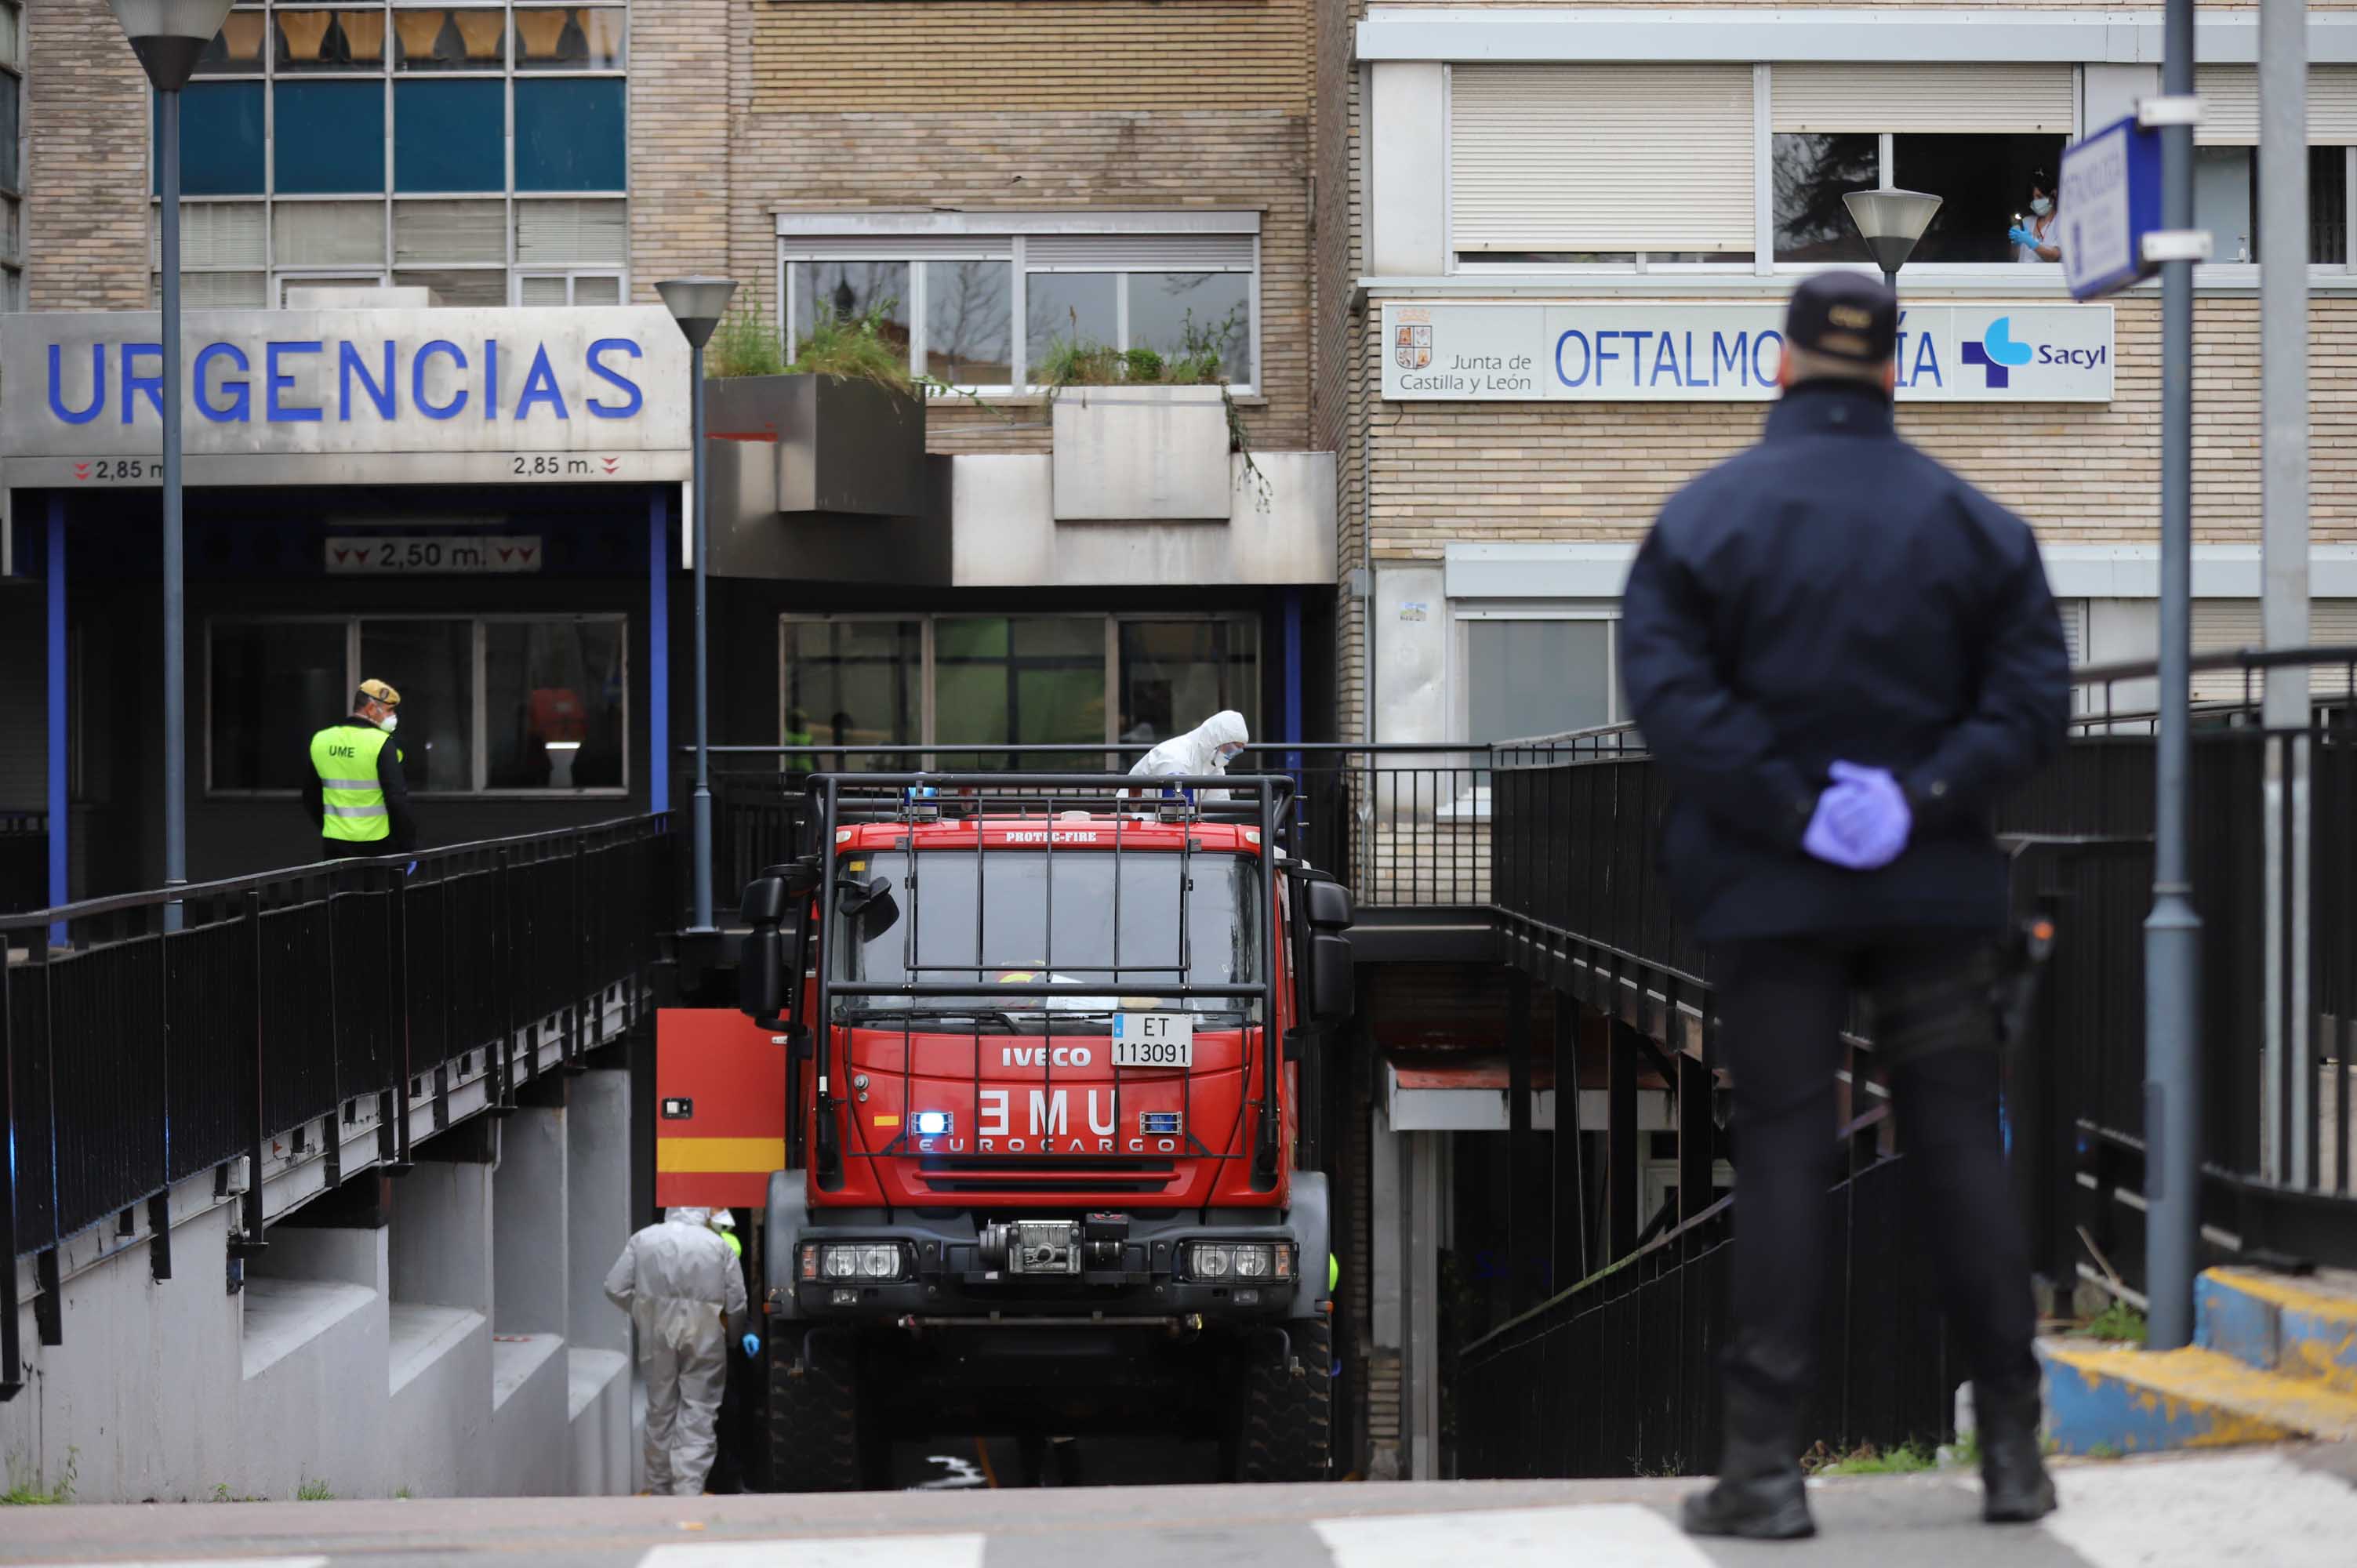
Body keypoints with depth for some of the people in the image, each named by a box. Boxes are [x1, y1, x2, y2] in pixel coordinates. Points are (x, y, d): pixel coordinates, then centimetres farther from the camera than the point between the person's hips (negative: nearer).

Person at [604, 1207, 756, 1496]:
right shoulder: (717, 1244, 3)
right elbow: (736, 1301, 2)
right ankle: (689, 1492, -12)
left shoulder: (643, 1239, 5)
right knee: (698, 1417, -1)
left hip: (657, 1334, 2)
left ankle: (660, 1489, 23)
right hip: (704, 1337, -2)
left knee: (660, 1412, 15)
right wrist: (741, 1333, 20)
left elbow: (615, 1288, 0)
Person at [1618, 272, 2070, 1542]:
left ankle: (1765, 1462, -1)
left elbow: (1669, 692, -15)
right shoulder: (1973, 524, 4)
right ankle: (2012, 1447, 12)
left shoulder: (1708, 514, -3)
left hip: (1769, 895, -2)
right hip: (1936, 889, 2)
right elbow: (2031, 697, -4)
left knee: (1780, 1151, 1)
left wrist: (1790, 808, -15)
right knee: (1958, 1150, 8)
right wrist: (1921, 798, -11)